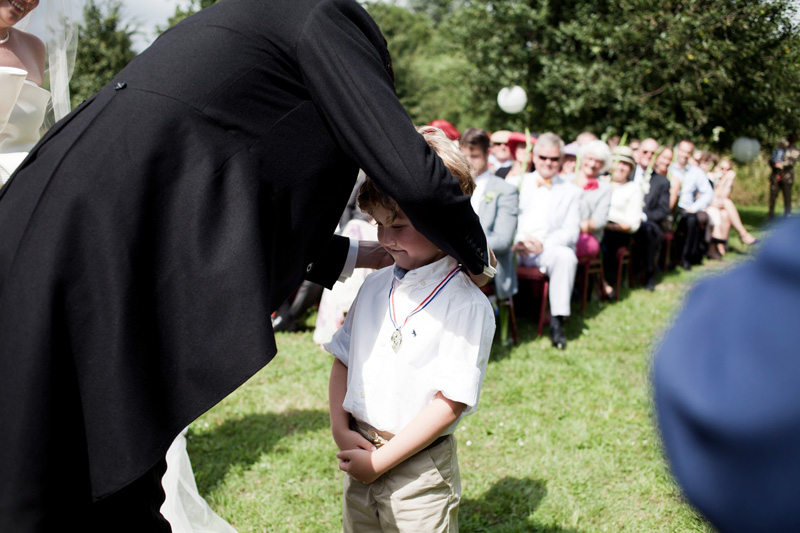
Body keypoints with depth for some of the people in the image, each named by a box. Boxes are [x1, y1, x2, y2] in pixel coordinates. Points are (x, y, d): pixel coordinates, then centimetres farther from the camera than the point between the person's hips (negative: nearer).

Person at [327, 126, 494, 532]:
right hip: (359, 456, 6)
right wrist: (340, 429, -2)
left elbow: (450, 402, -19)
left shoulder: (466, 304, -16)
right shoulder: (375, 287, 5)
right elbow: (343, 359, 12)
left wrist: (379, 460, -17)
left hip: (419, 471, -6)